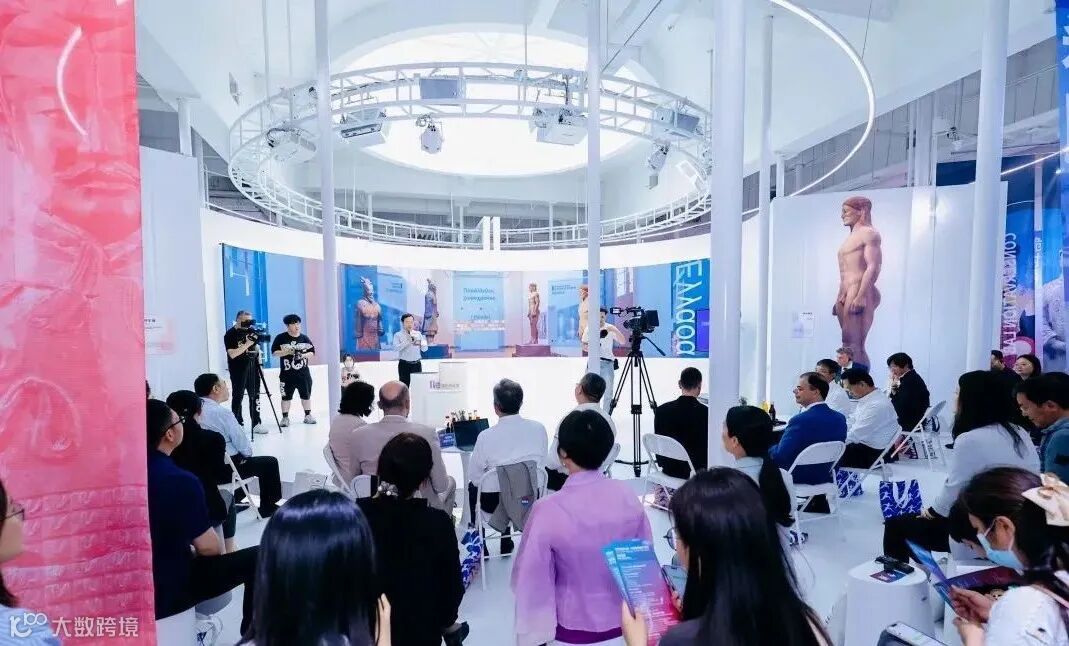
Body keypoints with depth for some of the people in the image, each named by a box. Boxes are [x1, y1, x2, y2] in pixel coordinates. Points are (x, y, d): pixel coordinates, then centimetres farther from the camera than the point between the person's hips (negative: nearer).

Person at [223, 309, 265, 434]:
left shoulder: (251, 330, 6)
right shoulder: (230, 334, -11)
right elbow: (232, 354, -20)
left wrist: (259, 364, 11)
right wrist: (247, 344, -28)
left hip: (252, 367, 5)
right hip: (238, 370, -5)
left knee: (255, 395, 6)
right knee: (238, 396, 3)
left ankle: (256, 424, 12)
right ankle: (236, 424, 12)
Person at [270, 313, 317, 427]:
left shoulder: (305, 338, 5)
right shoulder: (280, 338, -2)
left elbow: (312, 352, 5)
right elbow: (274, 352, -6)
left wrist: (303, 355, -13)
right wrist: (287, 352, -19)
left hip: (303, 373, 2)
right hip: (287, 374, -2)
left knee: (306, 395, 9)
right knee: (286, 396, 5)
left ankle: (308, 415, 21)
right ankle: (285, 417, 15)